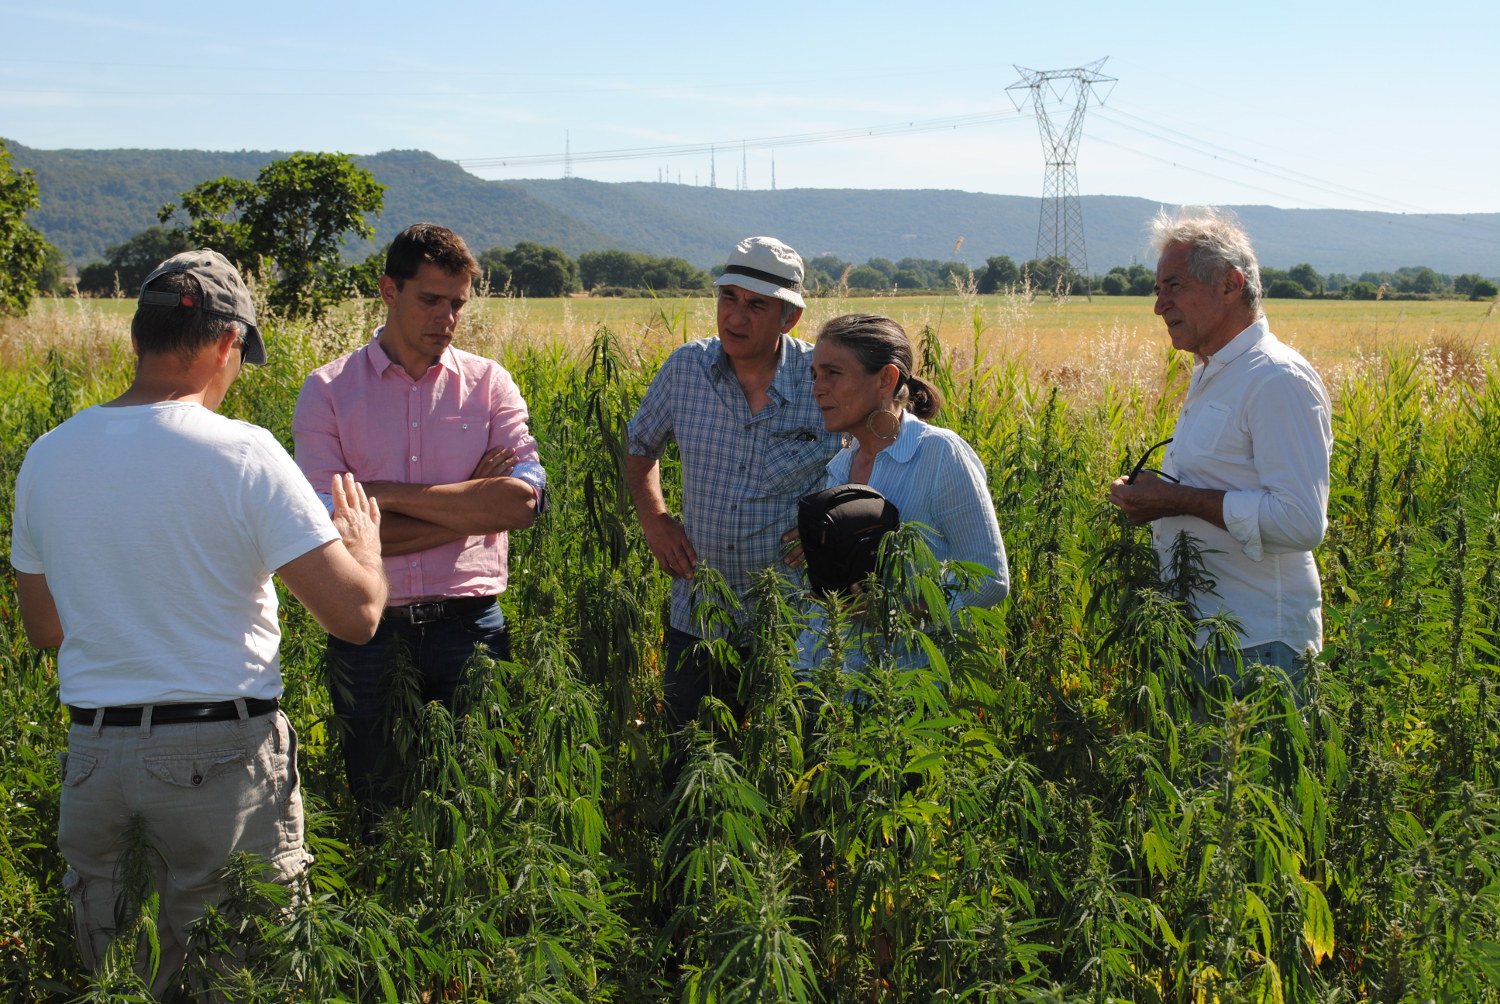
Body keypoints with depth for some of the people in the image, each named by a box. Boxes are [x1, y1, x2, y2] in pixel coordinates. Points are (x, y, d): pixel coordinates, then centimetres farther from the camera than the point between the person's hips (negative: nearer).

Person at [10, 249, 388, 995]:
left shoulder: (47, 458, 3)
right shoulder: (243, 455, -13)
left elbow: (43, 631, 15)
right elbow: (355, 615, -14)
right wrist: (363, 540, 6)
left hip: (94, 756, 5)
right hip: (222, 756, -4)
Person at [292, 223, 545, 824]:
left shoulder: (488, 384, 5)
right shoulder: (328, 391, 0)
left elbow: (521, 501, -10)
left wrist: (386, 492, -11)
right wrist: (471, 503, -8)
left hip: (467, 625, 1)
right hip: (370, 633, 0)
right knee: (378, 820, 11)